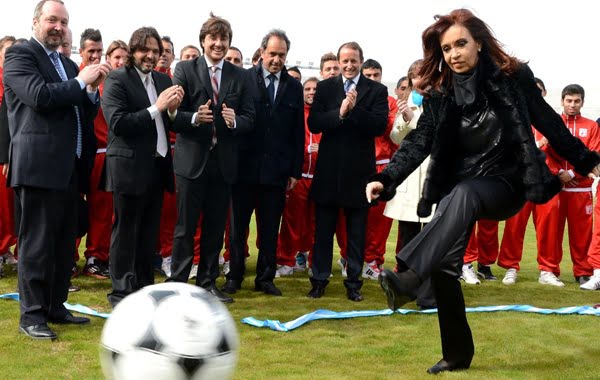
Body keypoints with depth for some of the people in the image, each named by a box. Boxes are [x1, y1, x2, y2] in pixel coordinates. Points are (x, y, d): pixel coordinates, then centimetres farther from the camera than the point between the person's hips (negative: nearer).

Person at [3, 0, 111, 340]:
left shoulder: (69, 66, 20)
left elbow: (84, 115, 18)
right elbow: (39, 96, -18)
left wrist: (92, 89, 0)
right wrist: (81, 82, -11)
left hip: (68, 167, 8)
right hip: (39, 165, -8)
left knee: (65, 242, 12)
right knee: (37, 242, -4)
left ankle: (55, 306, 22)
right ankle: (31, 315, 3)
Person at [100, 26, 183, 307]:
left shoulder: (163, 80, 12)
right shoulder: (117, 80, -8)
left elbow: (169, 124, 13)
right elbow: (117, 123, -18)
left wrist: (172, 110, -8)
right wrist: (156, 108, -20)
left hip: (157, 166, 7)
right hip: (130, 167, -7)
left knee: (149, 233, 13)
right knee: (125, 232, 0)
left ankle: (144, 288, 22)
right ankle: (121, 293, 6)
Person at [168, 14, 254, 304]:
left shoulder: (239, 76, 7)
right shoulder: (185, 70, -1)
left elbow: (249, 118, 4)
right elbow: (173, 113, -6)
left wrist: (235, 121, -17)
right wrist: (194, 118, -25)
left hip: (223, 162, 3)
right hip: (192, 159, -3)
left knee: (216, 228, 11)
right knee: (185, 226, 2)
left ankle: (208, 282, 22)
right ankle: (177, 283, 9)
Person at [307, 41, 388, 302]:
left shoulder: (377, 90, 0)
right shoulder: (325, 88, 4)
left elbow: (380, 126, -11)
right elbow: (313, 124, -6)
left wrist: (355, 109, -22)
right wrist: (340, 113, -21)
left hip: (359, 170, -1)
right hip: (329, 169, 1)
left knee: (357, 232, 7)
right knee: (323, 229, 8)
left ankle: (354, 282, 16)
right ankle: (319, 279, 18)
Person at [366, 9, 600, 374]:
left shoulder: (513, 78, -7)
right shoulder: (440, 93, -1)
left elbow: (548, 123, 3)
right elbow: (419, 141, -9)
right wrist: (387, 179, -24)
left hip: (504, 183, -4)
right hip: (457, 190, 4)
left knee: (462, 194, -38)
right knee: (444, 267, -8)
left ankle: (408, 279, -52)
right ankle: (457, 353, 10)